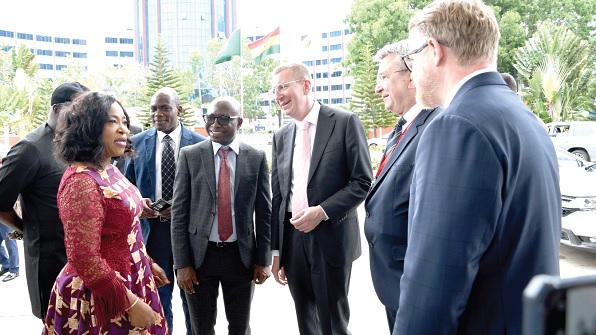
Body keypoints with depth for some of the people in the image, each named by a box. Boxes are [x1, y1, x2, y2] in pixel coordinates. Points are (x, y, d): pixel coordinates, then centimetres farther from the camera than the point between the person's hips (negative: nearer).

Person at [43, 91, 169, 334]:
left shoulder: (109, 170, 4)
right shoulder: (81, 181, -23)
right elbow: (84, 258, -25)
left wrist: (147, 263, 19)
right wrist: (131, 303, -21)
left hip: (129, 281, 9)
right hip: (100, 298, -9)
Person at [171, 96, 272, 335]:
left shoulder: (257, 158, -1)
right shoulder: (190, 155, -3)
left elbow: (264, 212, 2)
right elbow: (179, 212, -3)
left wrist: (263, 260, 1)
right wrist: (181, 263, -7)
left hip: (241, 255, 0)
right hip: (200, 254, 0)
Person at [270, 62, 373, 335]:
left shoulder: (345, 123, -5)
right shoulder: (281, 137, 10)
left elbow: (363, 182, -8)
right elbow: (277, 196, 11)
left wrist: (322, 211, -18)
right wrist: (275, 251, 8)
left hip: (331, 238, -5)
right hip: (292, 238, 5)